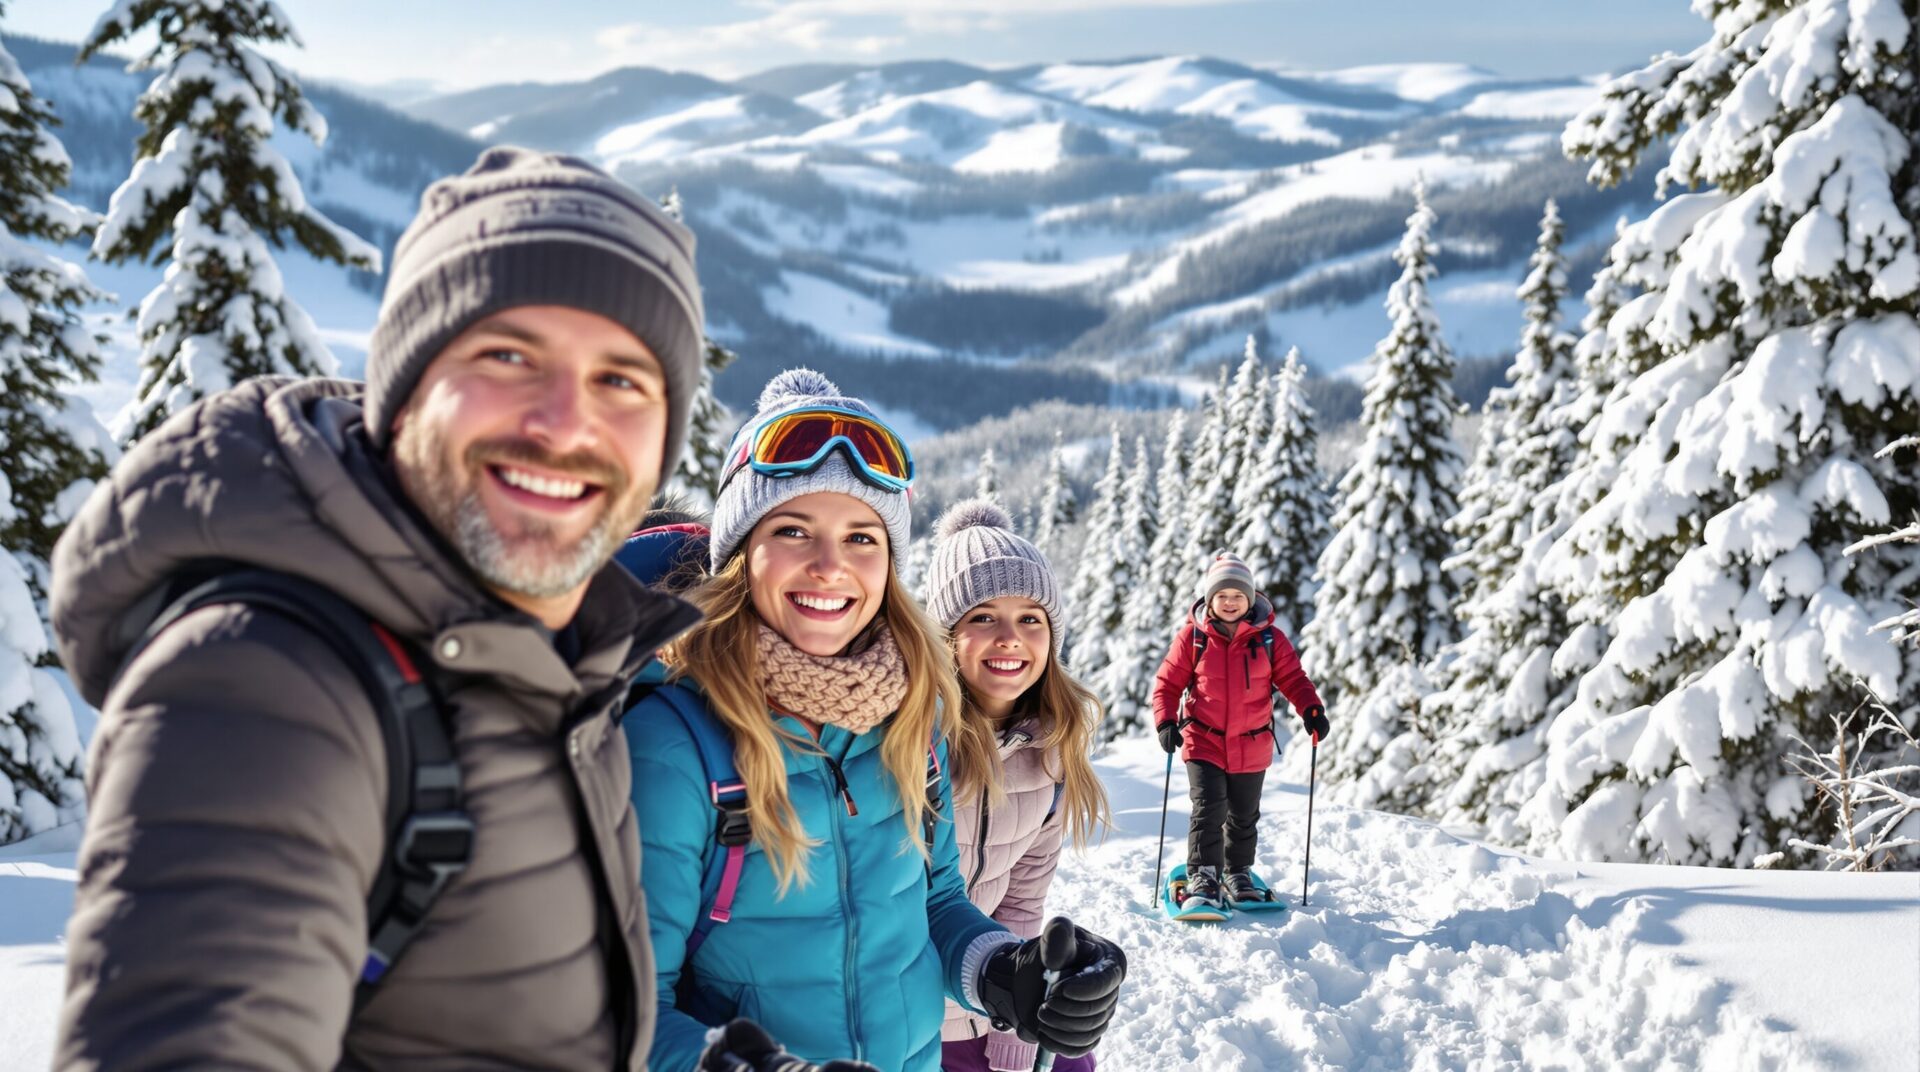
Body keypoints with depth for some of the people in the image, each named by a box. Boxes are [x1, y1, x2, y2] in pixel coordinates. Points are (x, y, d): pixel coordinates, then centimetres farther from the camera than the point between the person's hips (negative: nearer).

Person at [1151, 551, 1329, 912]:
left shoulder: (1269, 638, -4)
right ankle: (1202, 876, -1)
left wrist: (1311, 709, -19)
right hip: (1203, 742, -2)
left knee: (1243, 816, 16)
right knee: (1208, 810, -13)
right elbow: (1168, 682, -2)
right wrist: (1165, 721, -16)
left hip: (1252, 747, 2)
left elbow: (1292, 678, -1)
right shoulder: (1192, 637, -7)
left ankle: (1239, 874, 34)